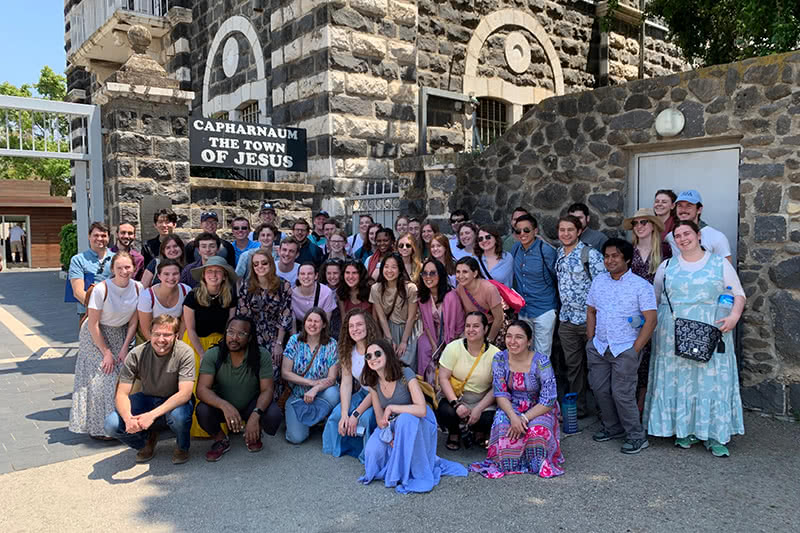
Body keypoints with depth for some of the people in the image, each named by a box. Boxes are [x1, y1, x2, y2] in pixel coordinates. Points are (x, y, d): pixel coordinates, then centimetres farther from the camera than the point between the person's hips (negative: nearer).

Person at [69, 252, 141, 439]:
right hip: (96, 336, -4)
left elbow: (133, 322, -3)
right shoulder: (101, 289, -22)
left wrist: (124, 349, -8)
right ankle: (97, 427, 7)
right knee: (101, 378, -8)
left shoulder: (138, 288, -10)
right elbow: (93, 325, -17)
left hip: (120, 335, 4)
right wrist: (106, 352, -15)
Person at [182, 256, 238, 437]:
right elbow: (191, 330, -10)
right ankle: (198, 428, 12)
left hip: (219, 343, 2)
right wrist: (203, 355, -12)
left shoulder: (230, 297, -7)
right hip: (196, 343, -2)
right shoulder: (193, 296, -15)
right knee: (197, 386, -3)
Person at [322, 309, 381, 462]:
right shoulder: (348, 351, -2)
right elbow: (346, 383, -7)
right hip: (362, 393, 6)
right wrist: (345, 414, -19)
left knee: (366, 417, -31)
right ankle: (339, 448, 9)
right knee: (337, 413, -15)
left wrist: (356, 414, -24)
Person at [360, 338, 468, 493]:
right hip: (392, 427, 4)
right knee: (373, 451, -23)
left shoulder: (405, 374, -23)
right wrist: (390, 439, -21)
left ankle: (421, 475, -23)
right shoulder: (373, 382, -7)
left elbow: (422, 409, -33)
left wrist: (391, 408, -29)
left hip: (419, 424, -4)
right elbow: (380, 418, -4)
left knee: (405, 418, -38)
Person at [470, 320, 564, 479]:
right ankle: (504, 463, -3)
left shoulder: (541, 362, -18)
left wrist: (524, 418, -26)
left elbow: (548, 401, -18)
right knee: (502, 425, -31)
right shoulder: (500, 359, -8)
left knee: (538, 430, -34)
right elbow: (500, 394, -10)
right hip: (511, 408, 2)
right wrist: (513, 416, -28)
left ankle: (539, 464, 0)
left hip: (539, 410, -2)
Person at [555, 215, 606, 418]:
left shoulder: (590, 254, -12)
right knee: (572, 364, 13)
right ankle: (577, 408, 25)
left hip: (588, 317, -6)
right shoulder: (559, 254, 9)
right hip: (566, 318, 6)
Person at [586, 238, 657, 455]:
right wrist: (591, 340, 8)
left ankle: (636, 436, 11)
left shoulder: (641, 286, -7)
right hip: (599, 347, 6)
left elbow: (651, 319, -11)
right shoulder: (598, 281, 9)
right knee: (599, 389, 9)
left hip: (625, 349, -5)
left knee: (621, 393, -6)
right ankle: (612, 427, 30)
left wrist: (635, 349, -14)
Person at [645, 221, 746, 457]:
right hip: (673, 337, 2)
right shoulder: (666, 267, 11)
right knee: (677, 381, 3)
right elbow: (654, 299, 16)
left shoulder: (719, 263, 6)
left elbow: (738, 294, 5)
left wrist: (734, 316, -12)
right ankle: (683, 431, 16)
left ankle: (715, 436, 8)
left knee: (712, 381, -1)